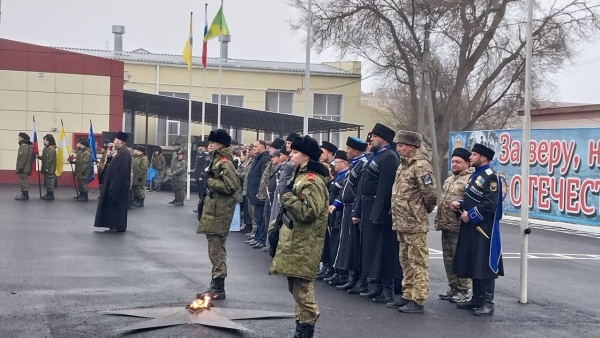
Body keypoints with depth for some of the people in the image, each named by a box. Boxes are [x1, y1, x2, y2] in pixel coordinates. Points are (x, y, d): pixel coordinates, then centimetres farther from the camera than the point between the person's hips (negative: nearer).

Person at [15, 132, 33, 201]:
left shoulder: (24, 147, -18)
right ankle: (24, 194, 21)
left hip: (23, 169, -11)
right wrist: (18, 168, 20)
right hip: (24, 168, 11)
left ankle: (24, 195, -4)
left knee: (23, 181, -7)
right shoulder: (23, 146, 16)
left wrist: (18, 168, -20)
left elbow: (23, 159, -23)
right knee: (23, 181, 15)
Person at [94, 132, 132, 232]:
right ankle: (116, 224, 18)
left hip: (119, 184, -10)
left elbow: (122, 171, -24)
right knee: (117, 204, 13)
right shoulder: (122, 152, 13)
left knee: (118, 204, -3)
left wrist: (114, 185, -23)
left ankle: (119, 226, 3)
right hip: (117, 184, 10)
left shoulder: (124, 153, -19)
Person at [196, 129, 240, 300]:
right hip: (214, 209, 10)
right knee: (215, 247, 15)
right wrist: (209, 182, 7)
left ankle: (218, 288, -3)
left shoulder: (225, 162, -15)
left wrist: (210, 181, -15)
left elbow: (231, 186, -24)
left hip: (219, 211, -10)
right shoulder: (217, 159, 15)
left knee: (216, 248, -7)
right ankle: (216, 284, 22)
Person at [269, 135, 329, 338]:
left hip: (304, 244, -10)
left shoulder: (312, 180, -15)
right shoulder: (302, 176, 17)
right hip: (294, 240, 11)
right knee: (295, 287, 15)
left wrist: (288, 197, -19)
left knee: (302, 288, -8)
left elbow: (309, 212, -25)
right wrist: (278, 228, 22)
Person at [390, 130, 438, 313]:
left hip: (415, 225, -10)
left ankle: (418, 301, 2)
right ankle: (407, 296, 25)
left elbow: (431, 194, -19)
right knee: (406, 262, 16)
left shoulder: (421, 166, -15)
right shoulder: (404, 164, 14)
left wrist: (423, 211, -3)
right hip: (401, 223, 10)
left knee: (417, 263, -3)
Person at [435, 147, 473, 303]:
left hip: (459, 227, -9)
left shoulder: (470, 179, -10)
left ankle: (463, 291, 4)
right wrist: (438, 220, 20)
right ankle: (453, 288, 24)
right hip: (446, 226, 9)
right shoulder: (449, 180, 20)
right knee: (449, 259, 14)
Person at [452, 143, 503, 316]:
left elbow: (490, 205, -20)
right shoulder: (475, 175, 16)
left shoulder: (490, 177, -14)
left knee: (484, 266, -5)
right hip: (470, 228, 10)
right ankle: (477, 299, 23)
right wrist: (460, 204, 5)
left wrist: (470, 215, -17)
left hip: (483, 229, -10)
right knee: (472, 265, 14)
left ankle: (487, 303, 1)